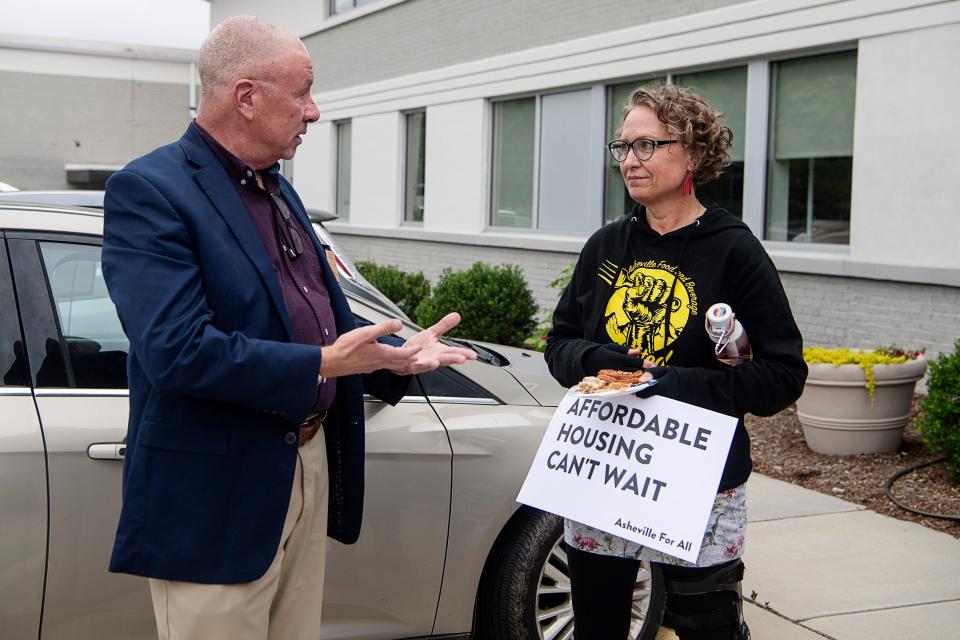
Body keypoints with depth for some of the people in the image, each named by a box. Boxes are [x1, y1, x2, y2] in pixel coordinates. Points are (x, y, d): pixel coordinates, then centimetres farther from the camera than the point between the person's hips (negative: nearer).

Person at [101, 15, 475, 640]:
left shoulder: (278, 189, 13)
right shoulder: (148, 191, -16)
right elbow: (177, 350, -26)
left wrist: (398, 353, 3)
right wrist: (320, 365, -24)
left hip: (311, 467, 9)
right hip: (218, 500, -8)